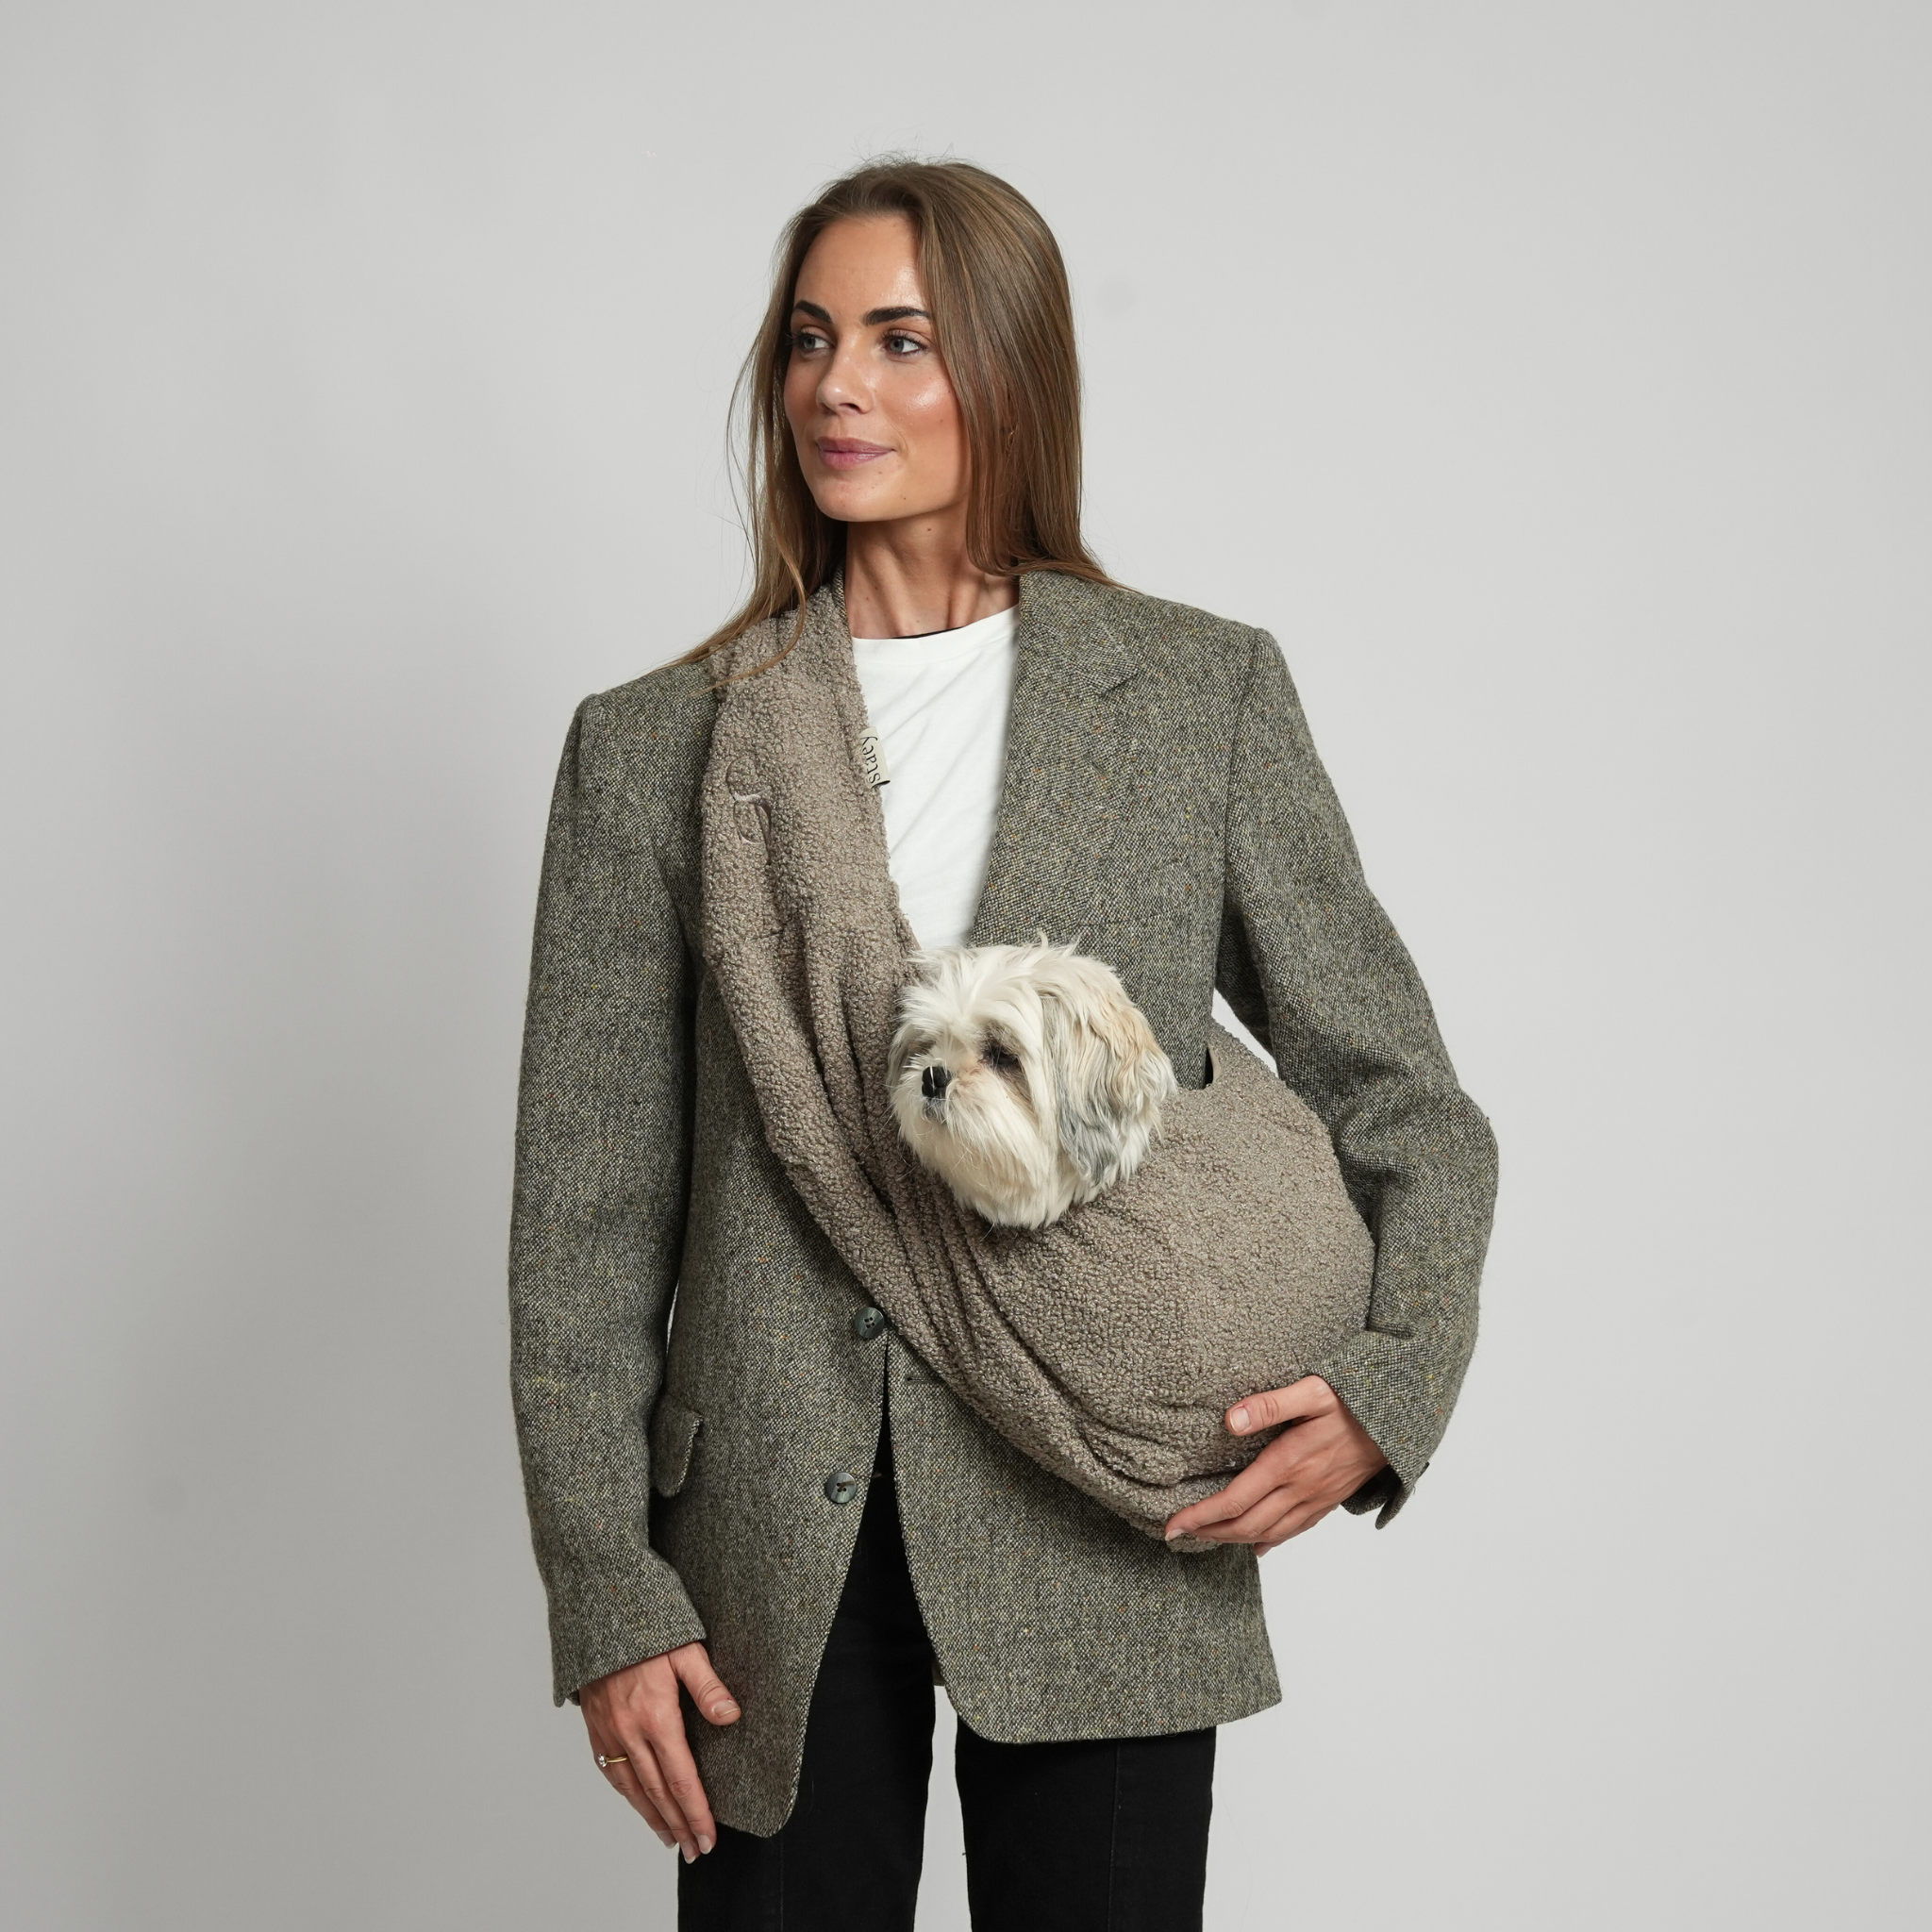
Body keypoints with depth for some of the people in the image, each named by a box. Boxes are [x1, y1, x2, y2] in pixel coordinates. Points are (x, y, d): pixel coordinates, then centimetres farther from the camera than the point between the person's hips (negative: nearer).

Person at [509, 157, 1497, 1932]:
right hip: (777, 1547, 1)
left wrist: (1390, 1387, -10)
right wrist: (607, 1602, -1)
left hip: (1109, 1529, 0)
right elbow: (583, 1220, 4)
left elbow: (1404, 1102, 7)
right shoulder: (652, 747, 5)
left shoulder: (1206, 696, 4)